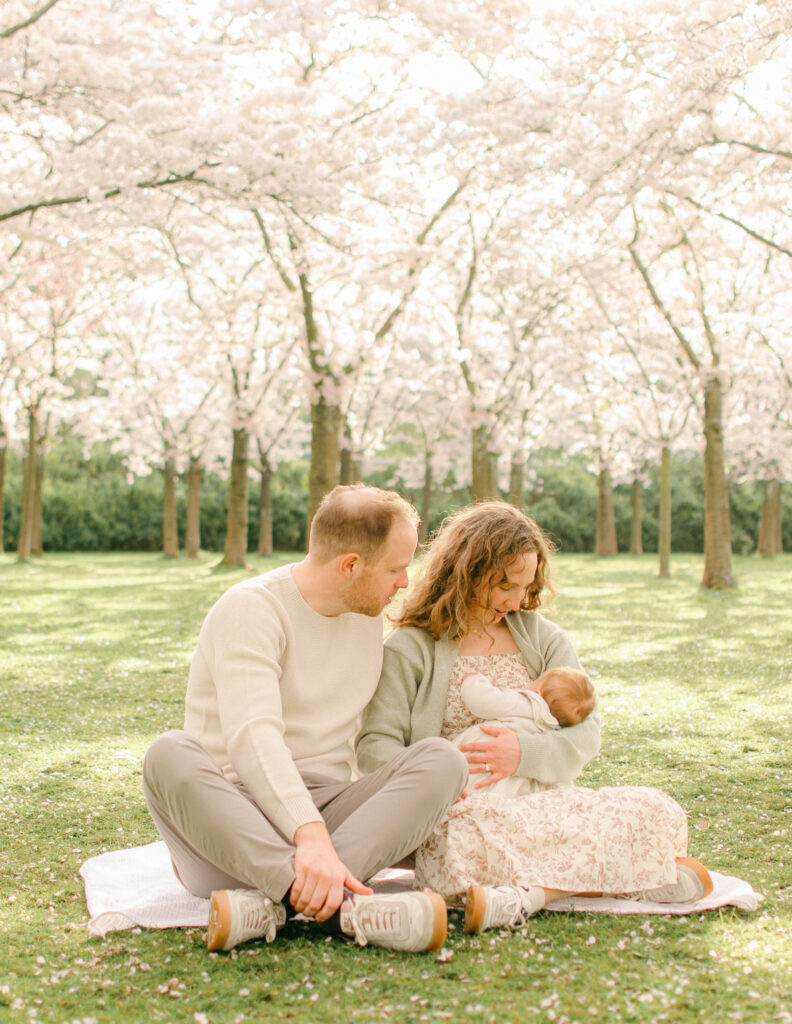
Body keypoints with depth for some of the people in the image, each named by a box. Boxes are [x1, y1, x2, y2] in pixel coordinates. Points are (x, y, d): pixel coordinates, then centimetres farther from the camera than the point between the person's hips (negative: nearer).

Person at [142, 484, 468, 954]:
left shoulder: (369, 616, 13)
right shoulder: (251, 608, -12)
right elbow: (253, 737, -27)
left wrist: (421, 792, 13)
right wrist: (310, 836, -41)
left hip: (322, 816, 5)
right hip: (230, 818, -5)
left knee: (443, 759, -20)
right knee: (170, 755, -37)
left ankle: (273, 902, -37)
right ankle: (340, 906, -50)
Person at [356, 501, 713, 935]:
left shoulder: (543, 638, 16)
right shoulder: (409, 649, 4)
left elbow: (585, 732, 7)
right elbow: (375, 744, -5)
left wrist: (525, 753, -14)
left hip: (541, 801, 4)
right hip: (462, 811, -3)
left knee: (659, 813, -22)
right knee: (458, 835, -41)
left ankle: (522, 895, -32)